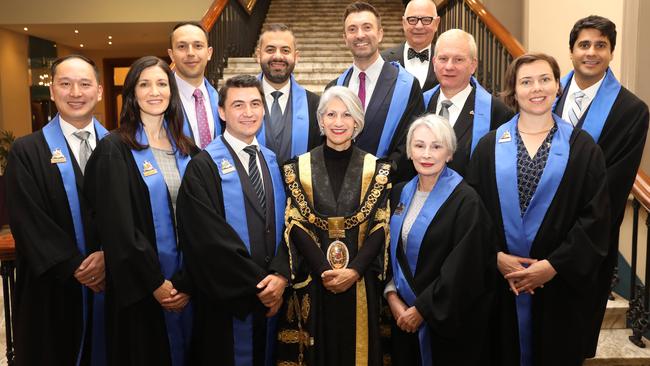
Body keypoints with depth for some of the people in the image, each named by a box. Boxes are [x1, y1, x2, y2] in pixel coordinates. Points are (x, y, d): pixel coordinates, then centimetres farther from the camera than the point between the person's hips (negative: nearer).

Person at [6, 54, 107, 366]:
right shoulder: (26, 152, -1)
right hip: (54, 288, -1)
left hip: (114, 279, 2)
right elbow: (28, 223, -8)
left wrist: (108, 254, -16)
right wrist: (75, 268, -15)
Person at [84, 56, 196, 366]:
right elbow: (118, 226, -13)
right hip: (139, 288, -4)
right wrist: (155, 283, -14)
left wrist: (187, 282, -8)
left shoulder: (186, 149, 6)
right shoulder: (115, 149, -7)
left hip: (185, 281, 4)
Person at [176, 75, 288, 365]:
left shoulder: (272, 162, 8)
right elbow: (211, 238, -16)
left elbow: (288, 222, 1)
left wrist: (280, 274, -14)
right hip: (226, 300, -5)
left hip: (273, 296, 5)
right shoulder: (203, 167, -10)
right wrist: (258, 284, -14)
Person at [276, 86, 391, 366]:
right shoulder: (299, 167, 2)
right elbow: (295, 224, -4)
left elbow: (381, 225, -2)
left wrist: (354, 270, -15)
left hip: (360, 282, 0)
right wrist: (324, 269, -15)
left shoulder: (376, 169, 3)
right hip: (312, 282, 0)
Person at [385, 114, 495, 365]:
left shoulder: (465, 201, -16)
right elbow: (388, 250, 8)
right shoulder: (399, 193, 3)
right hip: (404, 314, 5)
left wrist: (422, 309, -14)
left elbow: (462, 269, -18)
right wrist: (392, 295, -4)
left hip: (448, 320, -5)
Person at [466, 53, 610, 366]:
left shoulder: (581, 147, 0)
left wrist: (554, 264, -14)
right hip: (499, 282, 1)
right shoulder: (490, 145, 3)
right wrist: (496, 257, -12)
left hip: (561, 284, 0)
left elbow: (596, 215, -6)